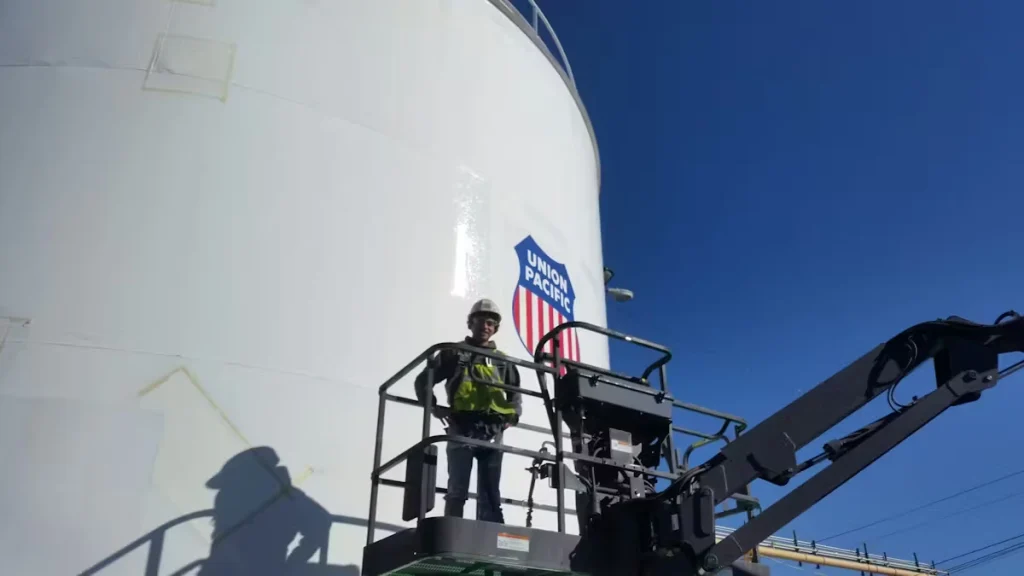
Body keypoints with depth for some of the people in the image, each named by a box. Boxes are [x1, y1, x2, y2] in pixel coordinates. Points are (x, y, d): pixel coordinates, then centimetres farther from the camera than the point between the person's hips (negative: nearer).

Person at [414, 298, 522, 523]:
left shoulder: (502, 360, 21)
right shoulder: (454, 353, 11)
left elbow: (516, 392, 26)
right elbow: (424, 379, 9)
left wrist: (513, 415, 9)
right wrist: (433, 406, -4)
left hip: (493, 433, 3)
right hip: (462, 430, -3)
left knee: (490, 496, 3)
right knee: (457, 491, -6)